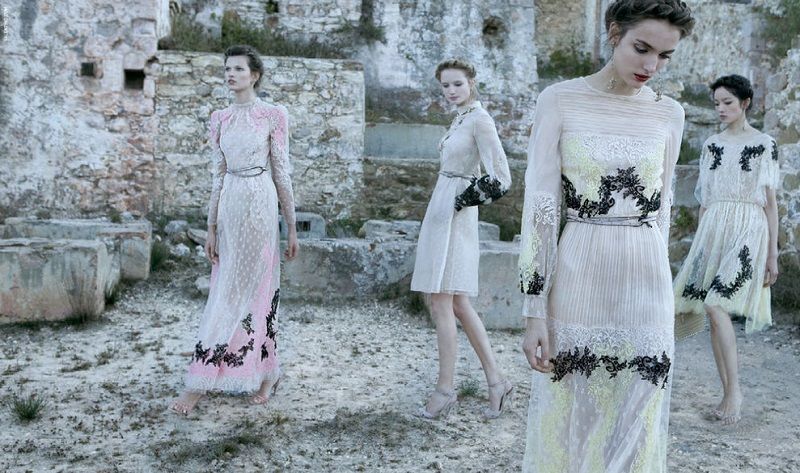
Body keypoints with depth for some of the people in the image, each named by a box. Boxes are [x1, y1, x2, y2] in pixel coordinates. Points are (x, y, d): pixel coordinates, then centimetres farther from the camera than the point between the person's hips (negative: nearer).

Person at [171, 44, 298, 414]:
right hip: (229, 207, 6)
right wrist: (211, 227, 7)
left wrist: (291, 227, -2)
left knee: (246, 291, -1)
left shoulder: (273, 115, -3)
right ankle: (266, 372, 20)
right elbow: (218, 174, 11)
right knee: (228, 291, 7)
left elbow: (282, 173, -2)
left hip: (260, 205, -5)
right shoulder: (219, 119, 10)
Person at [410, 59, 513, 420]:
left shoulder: (480, 119, -13)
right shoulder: (460, 118, 15)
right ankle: (495, 381, 16)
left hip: (455, 216, -10)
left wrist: (466, 198, -10)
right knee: (458, 304, 11)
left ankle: (445, 388, 6)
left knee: (441, 303, -5)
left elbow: (500, 178, -19)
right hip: (442, 212, 10)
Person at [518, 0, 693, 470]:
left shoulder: (669, 114, 6)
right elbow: (541, 206, -7)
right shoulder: (559, 100, -4)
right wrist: (535, 310, -11)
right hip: (577, 287, -2)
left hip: (646, 292, 3)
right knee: (568, 429, 7)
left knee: (634, 435, 11)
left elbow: (661, 205, 14)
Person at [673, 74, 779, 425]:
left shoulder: (764, 145, 2)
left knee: (715, 305, -21)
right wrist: (699, 244, 14)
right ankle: (728, 395, 11)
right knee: (714, 313, 2)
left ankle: (735, 389, -8)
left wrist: (773, 254, -3)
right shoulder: (712, 145, 14)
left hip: (748, 230, -5)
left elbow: (771, 202, 1)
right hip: (712, 229, 5)